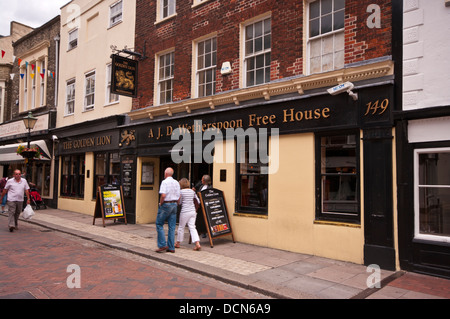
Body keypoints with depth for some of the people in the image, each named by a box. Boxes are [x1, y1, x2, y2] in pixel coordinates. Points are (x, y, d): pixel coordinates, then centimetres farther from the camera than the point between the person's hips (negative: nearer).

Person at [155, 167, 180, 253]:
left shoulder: (165, 182, -10)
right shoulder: (176, 183, 10)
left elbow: (163, 195, -20)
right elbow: (179, 197, 10)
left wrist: (160, 204, -6)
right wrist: (175, 204, 17)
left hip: (166, 204, -7)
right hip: (174, 204, 7)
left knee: (159, 224, 5)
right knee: (172, 226, 8)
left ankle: (163, 245, 0)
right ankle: (171, 247, 12)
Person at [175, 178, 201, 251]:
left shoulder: (181, 191, -8)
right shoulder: (192, 191, 7)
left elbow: (179, 202, -1)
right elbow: (198, 201, 10)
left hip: (185, 212, -5)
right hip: (193, 211, 5)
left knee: (181, 227, 11)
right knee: (192, 227, 4)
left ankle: (178, 243, 25)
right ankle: (197, 244, -8)